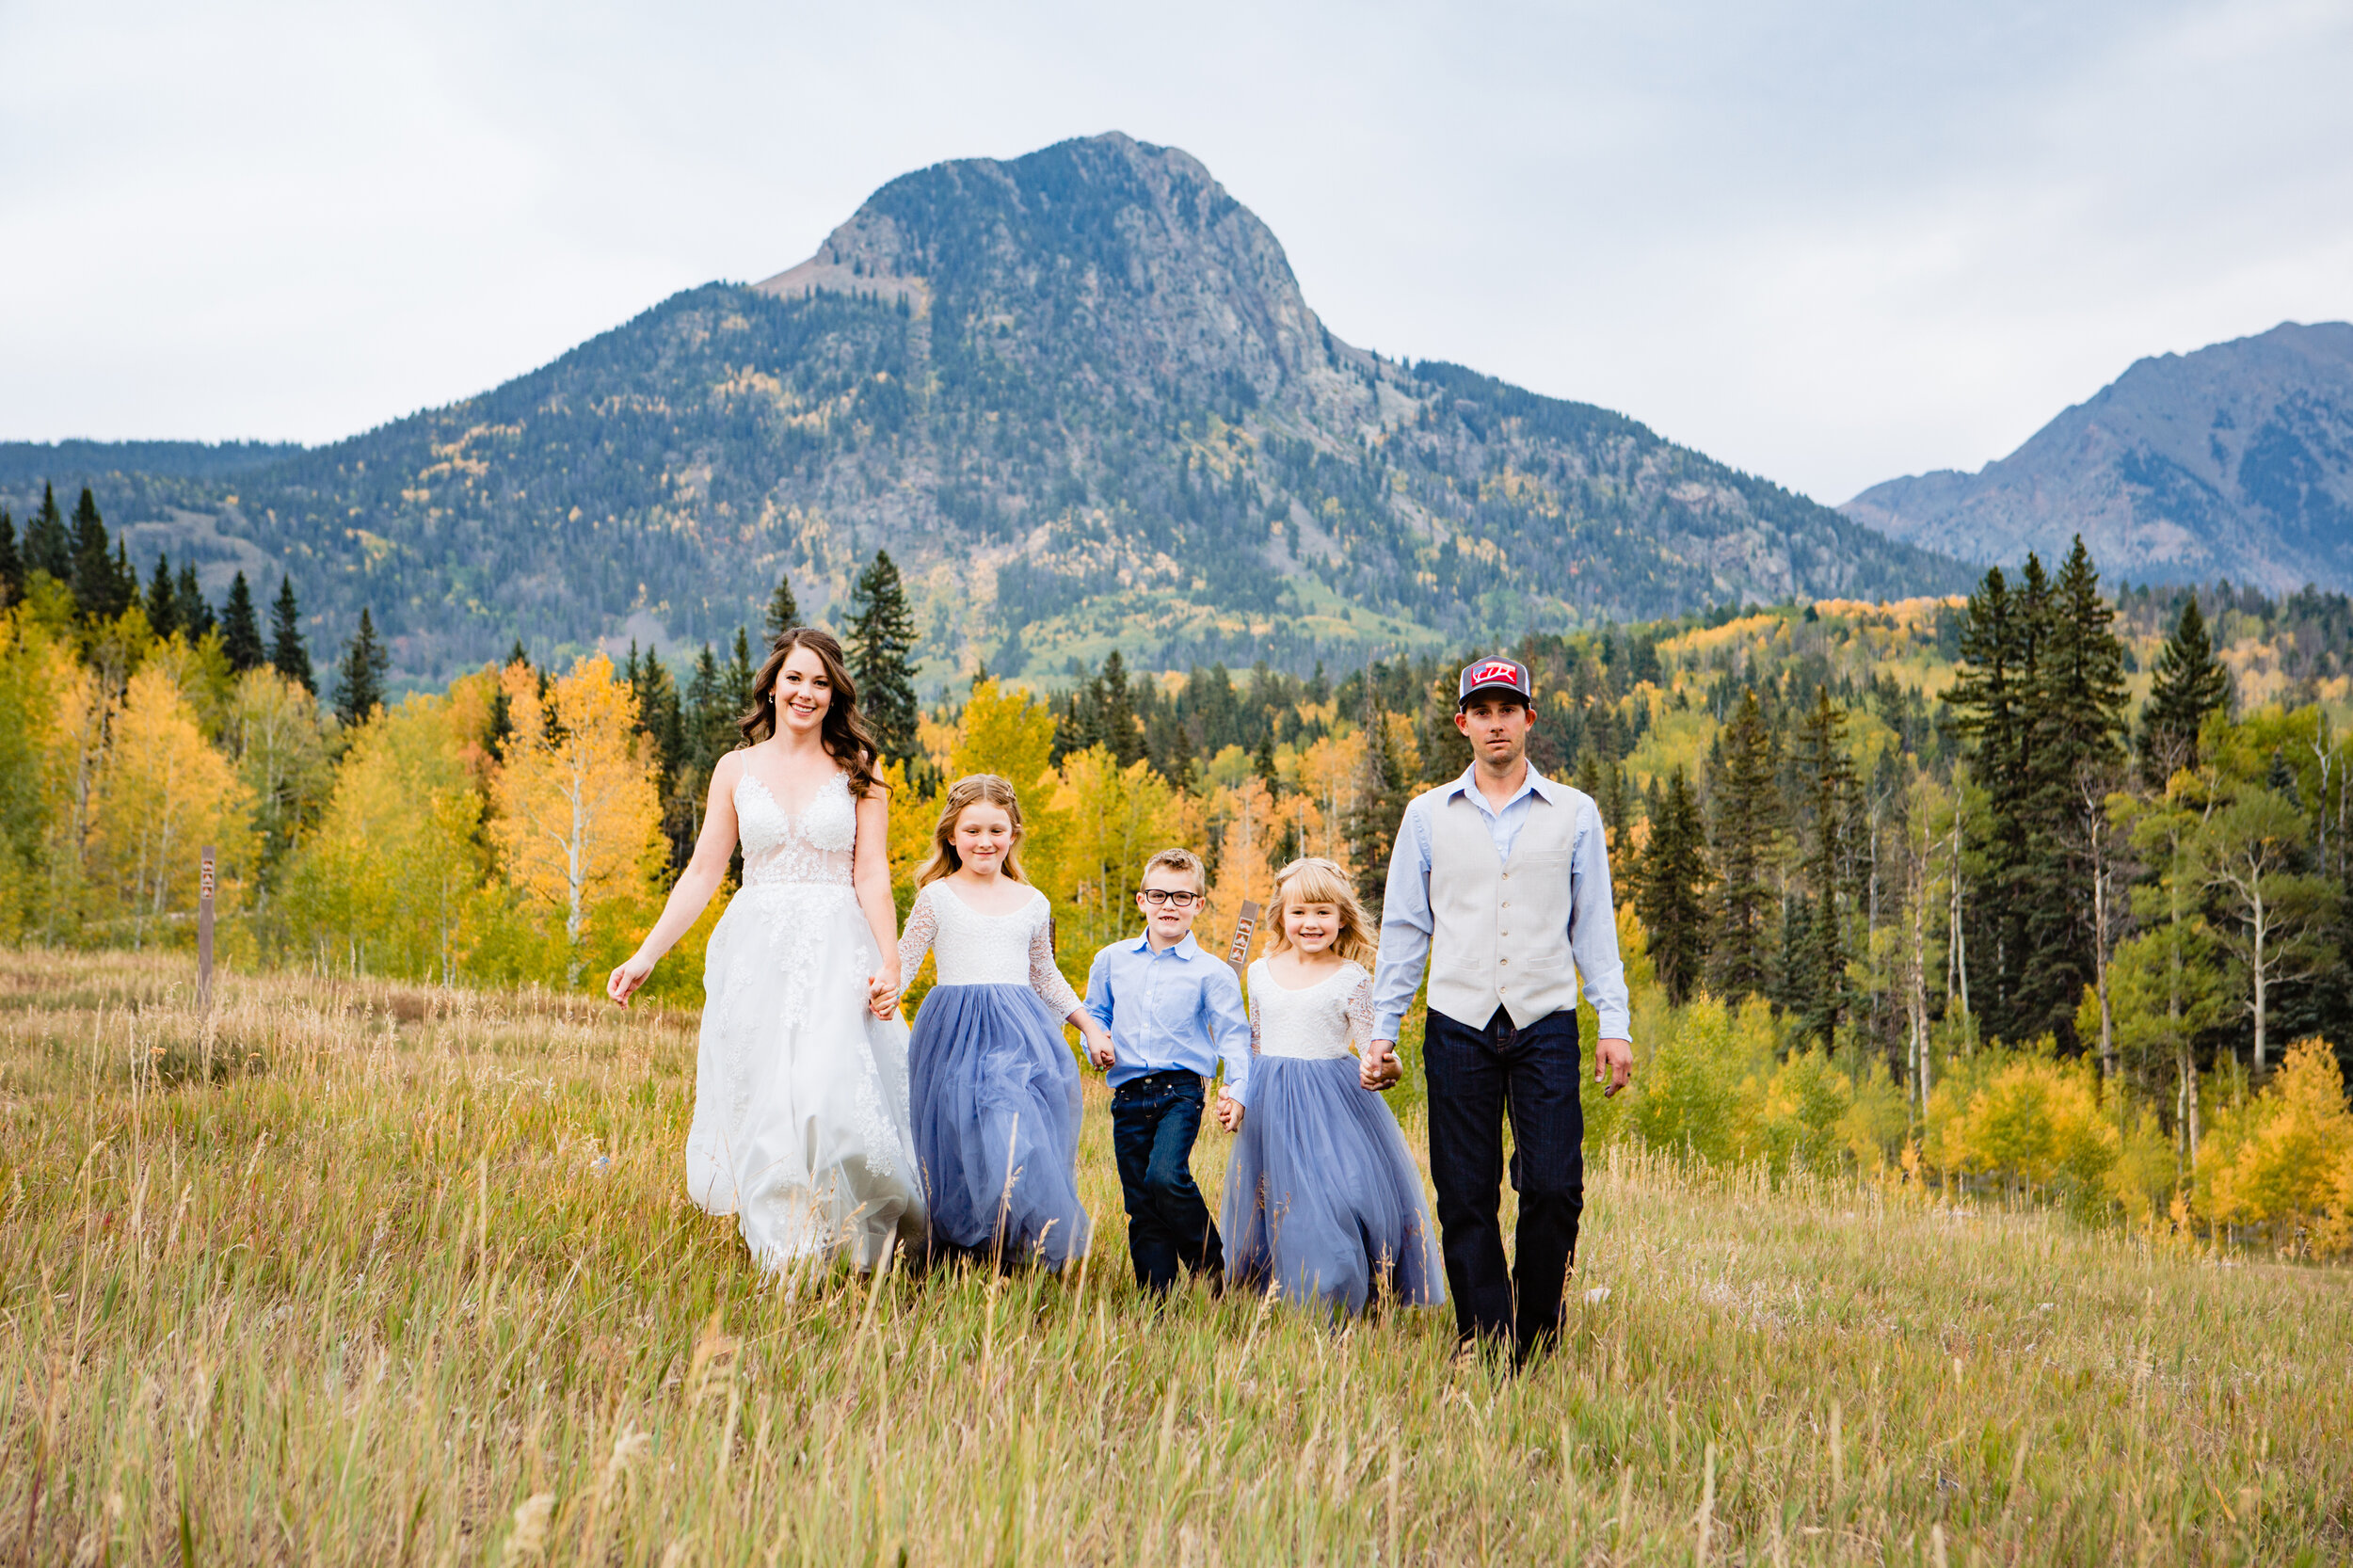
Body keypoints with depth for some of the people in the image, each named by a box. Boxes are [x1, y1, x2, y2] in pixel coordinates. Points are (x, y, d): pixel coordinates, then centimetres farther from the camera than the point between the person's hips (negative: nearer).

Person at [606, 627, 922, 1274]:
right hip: (755, 952, 2)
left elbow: (872, 875, -1)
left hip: (836, 955, -2)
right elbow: (703, 872, 11)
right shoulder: (737, 769, 10)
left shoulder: (856, 770, 5)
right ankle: (782, 1259, 7)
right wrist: (646, 955, 6)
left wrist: (889, 960, -14)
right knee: (762, 1105, -2)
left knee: (833, 1094, -16)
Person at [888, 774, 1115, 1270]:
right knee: (963, 1147, -13)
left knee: (1028, 1145, -8)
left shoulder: (1033, 904, 14)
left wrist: (1091, 1028, 23)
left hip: (1023, 1038, 3)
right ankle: (957, 1258, -2)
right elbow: (904, 961, 3)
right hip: (957, 1037, -3)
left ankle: (1027, 1254, 2)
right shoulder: (937, 897, 4)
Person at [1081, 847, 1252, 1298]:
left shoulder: (1210, 972, 1)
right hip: (1128, 1096, 4)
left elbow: (1233, 1036, 0)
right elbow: (1094, 1013, 25)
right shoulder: (1112, 960, 11)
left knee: (1165, 1176, -25)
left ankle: (1213, 1264, -5)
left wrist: (1236, 1090, -15)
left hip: (1181, 1091, -4)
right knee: (1140, 1204, 2)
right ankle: (1157, 1297, 9)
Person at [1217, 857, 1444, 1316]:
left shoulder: (1351, 978, -3)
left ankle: (1332, 1312, -1)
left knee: (1333, 1198, -12)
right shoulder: (1262, 972, 9)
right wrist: (1235, 1097, 13)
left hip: (1332, 1104, -4)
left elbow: (1369, 1045, -2)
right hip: (1271, 1105, 4)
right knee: (1276, 1205, 5)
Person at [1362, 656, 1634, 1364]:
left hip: (1546, 1022, -1)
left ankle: (1539, 1339, 10)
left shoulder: (1574, 812, 9)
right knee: (1465, 1197, 0)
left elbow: (1594, 924, 10)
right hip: (1458, 1024, 1)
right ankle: (1484, 1351, 9)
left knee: (1554, 1187, -8)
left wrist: (1613, 1023, 3)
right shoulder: (1428, 815, 10)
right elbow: (1404, 927, 12)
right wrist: (1382, 1031, 9)